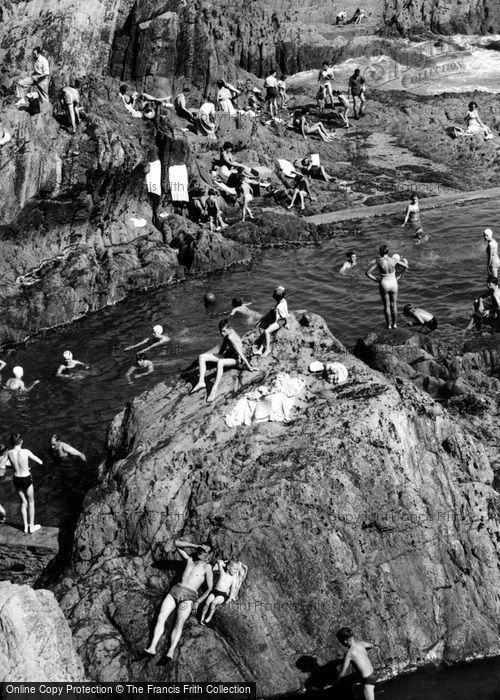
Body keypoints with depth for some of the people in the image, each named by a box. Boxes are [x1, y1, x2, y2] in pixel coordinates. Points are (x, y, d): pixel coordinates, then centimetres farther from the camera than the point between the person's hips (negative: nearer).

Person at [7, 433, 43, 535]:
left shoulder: (9, 453, -12)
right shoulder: (26, 452, -20)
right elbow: (40, 462, -11)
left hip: (16, 479, 3)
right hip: (26, 479, -3)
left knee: (23, 502, 22)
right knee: (31, 502, 18)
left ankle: (25, 527, 29)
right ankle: (31, 527, 26)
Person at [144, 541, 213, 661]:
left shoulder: (207, 567, 9)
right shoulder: (189, 560, 21)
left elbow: (209, 588, 7)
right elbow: (177, 543, 19)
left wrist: (198, 602, -2)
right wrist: (195, 546, 10)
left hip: (189, 596, -4)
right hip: (175, 590, 4)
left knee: (179, 623, -24)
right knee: (161, 617, -18)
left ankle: (170, 652, -42)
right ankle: (152, 647, -30)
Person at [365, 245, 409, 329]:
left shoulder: (378, 261, -16)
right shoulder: (393, 260, -10)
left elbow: (367, 273, -18)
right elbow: (406, 266, 1)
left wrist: (375, 279, -3)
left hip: (384, 284, -2)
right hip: (393, 283, 2)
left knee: (386, 305, 14)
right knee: (394, 305, 18)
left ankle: (389, 324, 19)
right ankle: (394, 324, 25)